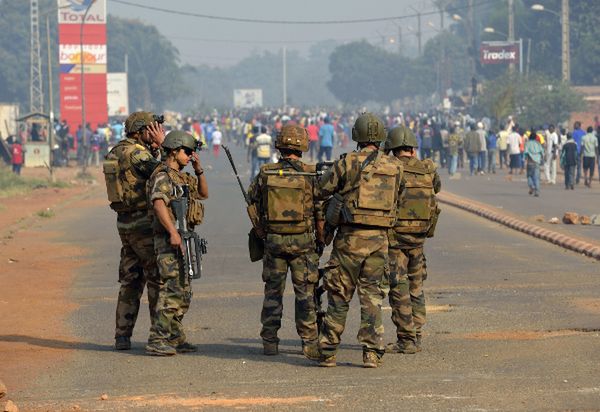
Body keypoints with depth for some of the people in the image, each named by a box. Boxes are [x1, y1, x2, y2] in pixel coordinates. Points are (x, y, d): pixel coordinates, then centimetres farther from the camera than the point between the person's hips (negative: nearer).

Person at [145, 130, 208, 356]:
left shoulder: (181, 177, 18)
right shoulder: (163, 176, -13)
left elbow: (203, 193, 23)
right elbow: (159, 204, -28)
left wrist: (199, 169, 8)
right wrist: (173, 232, -38)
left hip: (183, 240, 10)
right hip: (169, 241, -10)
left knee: (183, 293, 14)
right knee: (172, 290, -14)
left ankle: (174, 338, 20)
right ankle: (157, 341, -15)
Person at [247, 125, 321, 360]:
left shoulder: (265, 173, -3)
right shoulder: (310, 175, -7)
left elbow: (253, 198, 9)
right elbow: (321, 209, -3)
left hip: (273, 240, 2)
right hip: (302, 241, -2)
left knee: (273, 292, 11)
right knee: (305, 293, 3)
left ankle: (270, 342, 13)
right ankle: (310, 344, 1)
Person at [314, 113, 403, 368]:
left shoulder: (348, 163, -6)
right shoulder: (395, 167, 5)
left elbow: (320, 191, 0)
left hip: (351, 237, -3)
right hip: (379, 238, 3)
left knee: (339, 295, 5)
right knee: (372, 295, 9)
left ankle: (328, 351, 8)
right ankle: (372, 353, 2)